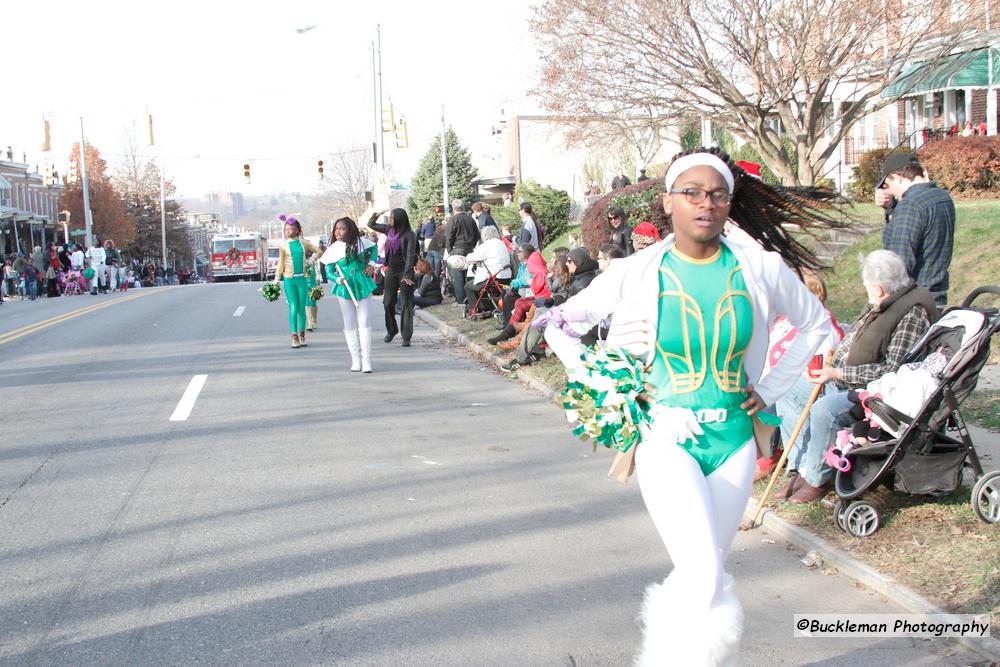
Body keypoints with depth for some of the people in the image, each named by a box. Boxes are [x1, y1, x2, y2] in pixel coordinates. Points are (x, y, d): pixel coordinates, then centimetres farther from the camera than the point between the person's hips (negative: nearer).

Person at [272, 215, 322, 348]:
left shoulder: (303, 242, 5)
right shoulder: (283, 245, 3)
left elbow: (318, 251, 16)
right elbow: (281, 263, 6)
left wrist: (310, 260, 1)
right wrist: (276, 279, 2)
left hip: (302, 278, 1)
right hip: (289, 279, -1)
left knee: (302, 308, 5)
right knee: (293, 308, -5)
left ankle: (302, 336, 15)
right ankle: (294, 337, -3)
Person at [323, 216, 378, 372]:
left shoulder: (360, 242, -3)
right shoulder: (333, 250, -3)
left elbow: (374, 248, 18)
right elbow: (329, 272, 2)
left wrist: (372, 263, 3)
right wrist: (337, 279, -17)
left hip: (362, 286, 0)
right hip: (344, 289, 0)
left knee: (365, 322, -3)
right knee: (349, 324, 5)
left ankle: (366, 360, -1)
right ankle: (356, 360, 13)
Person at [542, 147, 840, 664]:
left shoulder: (760, 268, -2)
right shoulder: (635, 274, -7)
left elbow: (815, 323, 15)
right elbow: (559, 326, 5)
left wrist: (769, 389, 7)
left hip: (734, 439, 3)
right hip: (666, 438, -3)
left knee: (703, 575, 12)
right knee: (704, 579, -17)